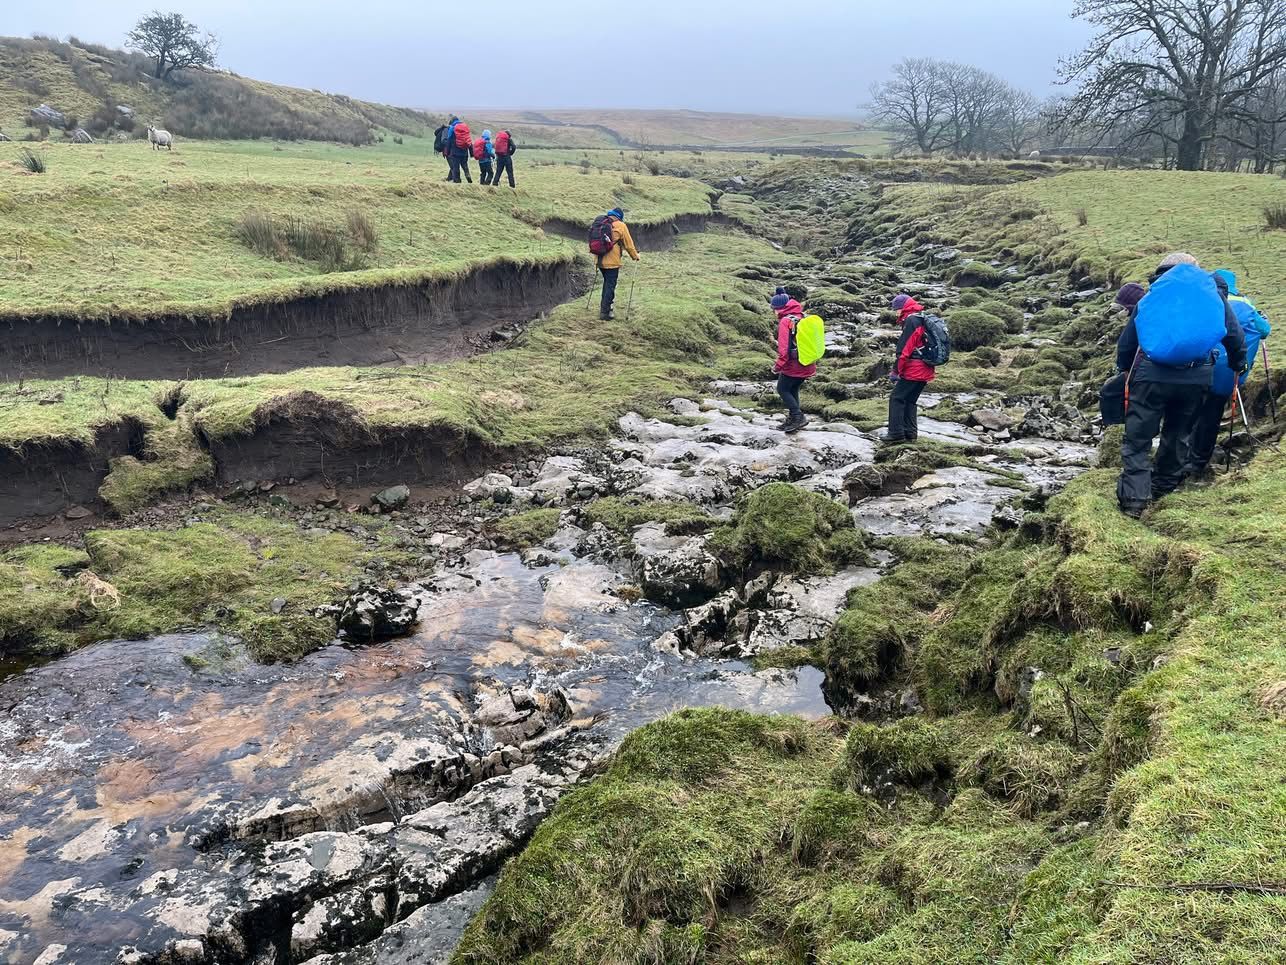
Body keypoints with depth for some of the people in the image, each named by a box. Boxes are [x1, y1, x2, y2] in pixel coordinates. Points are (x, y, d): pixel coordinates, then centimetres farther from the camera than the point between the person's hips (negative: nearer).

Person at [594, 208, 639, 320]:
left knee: (607, 283, 23)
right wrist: (635, 256, 12)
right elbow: (628, 244, -2)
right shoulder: (620, 225, -6)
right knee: (610, 286, 0)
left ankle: (604, 307, 28)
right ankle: (605, 312, -1)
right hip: (612, 262, -6)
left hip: (600, 260, 6)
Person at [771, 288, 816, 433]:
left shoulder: (785, 321, -15)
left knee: (783, 389, 8)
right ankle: (793, 420, 23)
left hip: (793, 366, -8)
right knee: (793, 391, 20)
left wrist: (779, 365, -12)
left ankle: (798, 416, -2)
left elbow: (783, 346, -21)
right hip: (807, 366, 8)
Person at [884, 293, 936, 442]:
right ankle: (910, 434, 12)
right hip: (925, 370, 9)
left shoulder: (911, 320, -11)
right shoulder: (923, 319, 19)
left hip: (913, 370, -9)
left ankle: (896, 433, -8)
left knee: (896, 398, -5)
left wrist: (896, 371, -12)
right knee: (910, 400, 14)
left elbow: (905, 348, -16)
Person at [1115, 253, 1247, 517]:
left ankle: (1134, 499, -9)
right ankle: (1162, 486, 30)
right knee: (1178, 433, 20)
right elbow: (1234, 335, 16)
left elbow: (1126, 342, 17)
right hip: (1197, 378, 1)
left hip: (1151, 374, -1)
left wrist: (1124, 369, 30)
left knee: (1138, 437, 0)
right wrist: (1238, 365, 31)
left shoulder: (1150, 297, 16)